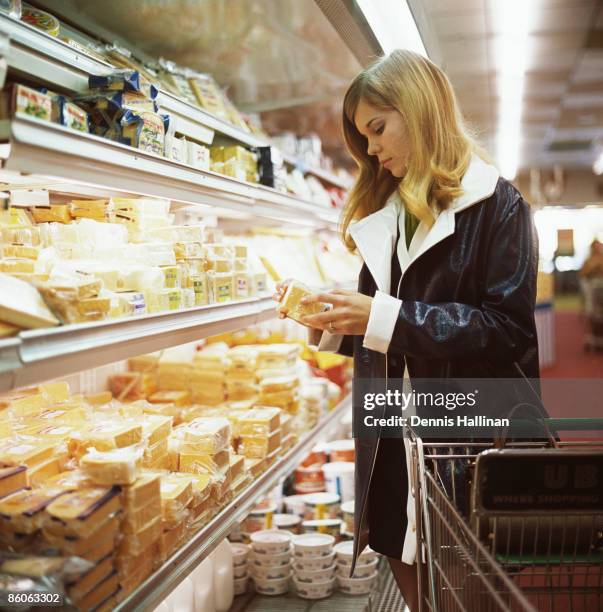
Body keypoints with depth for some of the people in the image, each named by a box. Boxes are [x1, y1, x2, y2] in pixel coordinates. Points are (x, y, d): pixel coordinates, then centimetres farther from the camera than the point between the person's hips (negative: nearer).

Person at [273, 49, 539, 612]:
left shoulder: (496, 204, -7)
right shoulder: (383, 213, 13)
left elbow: (509, 329, -18)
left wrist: (386, 318, -22)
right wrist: (329, 320, -3)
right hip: (391, 445, 6)